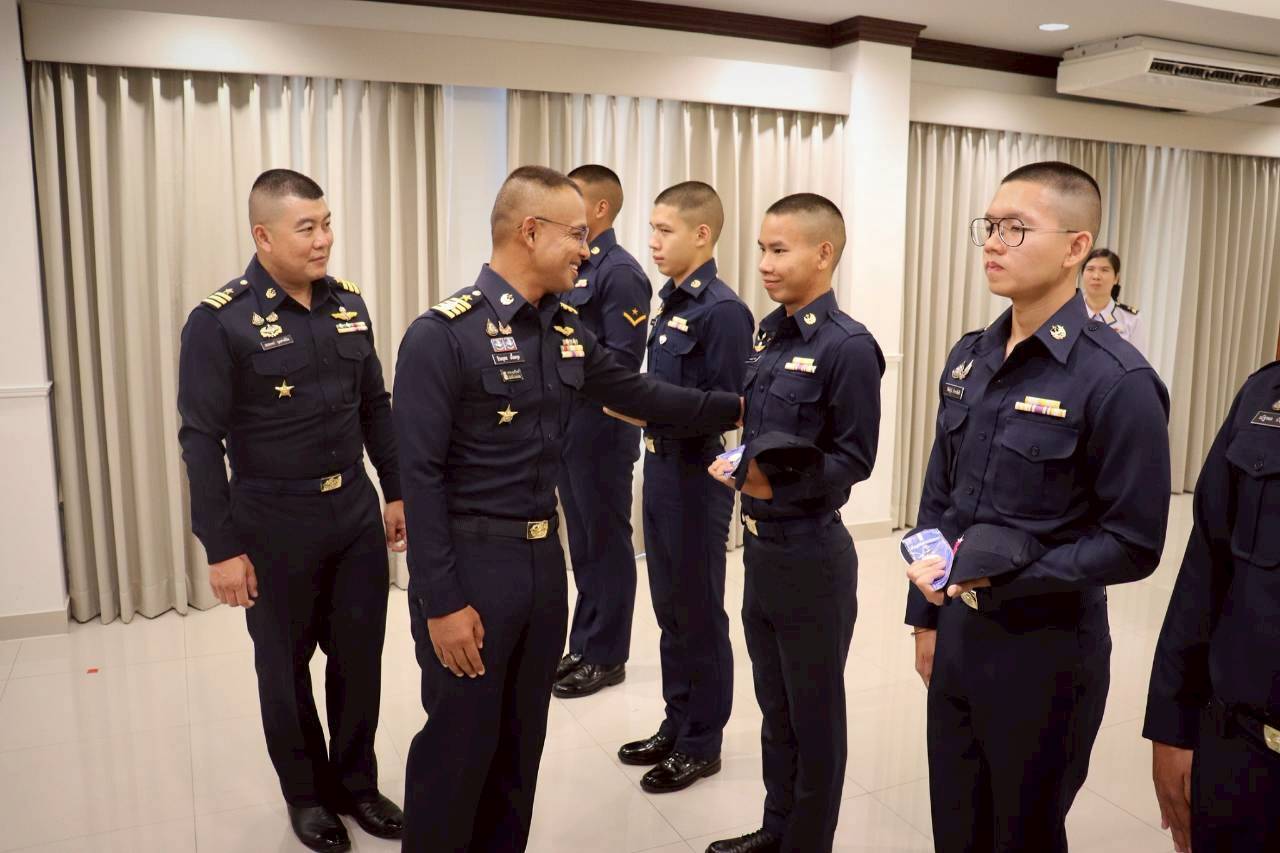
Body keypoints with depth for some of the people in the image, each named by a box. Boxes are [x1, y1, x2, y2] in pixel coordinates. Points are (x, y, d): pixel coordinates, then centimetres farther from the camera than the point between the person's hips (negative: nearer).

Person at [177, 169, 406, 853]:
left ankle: (356, 782, 35)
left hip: (356, 514, 5)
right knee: (286, 666, 13)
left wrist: (396, 491, 12)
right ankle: (306, 793, 34)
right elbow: (201, 440, -13)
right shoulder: (219, 321, -13)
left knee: (360, 655, 14)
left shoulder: (349, 305, 3)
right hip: (275, 526, -4)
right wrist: (222, 547, -14)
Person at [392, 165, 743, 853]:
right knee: (459, 740, 8)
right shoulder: (442, 336, -16)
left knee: (522, 736, 20)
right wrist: (442, 600, -18)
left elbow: (636, 393, 16)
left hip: (543, 557, 7)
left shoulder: (567, 329, 5)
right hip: (469, 562, -6)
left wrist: (735, 408, 14)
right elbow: (421, 477, -17)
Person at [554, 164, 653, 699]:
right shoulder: (575, 269, 13)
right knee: (582, 543, 16)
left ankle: (606, 657, 18)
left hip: (601, 430, -9)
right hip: (569, 425, 9)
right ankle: (584, 647, 29)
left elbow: (622, 362, -20)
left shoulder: (620, 273, -14)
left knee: (606, 544, 4)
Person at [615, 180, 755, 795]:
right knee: (669, 608, 18)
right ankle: (676, 726, 34)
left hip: (698, 477, -9)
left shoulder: (723, 310, -16)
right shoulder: (671, 302, 11)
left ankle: (702, 744, 22)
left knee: (700, 614, 5)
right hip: (661, 469, 9)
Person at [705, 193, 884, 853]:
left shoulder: (847, 346, -15)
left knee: (815, 713, 11)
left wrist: (778, 483, -27)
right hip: (761, 544, 8)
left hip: (811, 552, -8)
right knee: (774, 704, 21)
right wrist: (740, 470, 0)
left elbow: (854, 460, -15)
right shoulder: (770, 333, 8)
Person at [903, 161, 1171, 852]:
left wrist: (1004, 574, -22)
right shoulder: (967, 359, 5)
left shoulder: (1116, 380, -17)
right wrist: (926, 616, 10)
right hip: (956, 634, 6)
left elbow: (1134, 545, -16)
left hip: (1047, 649, -6)